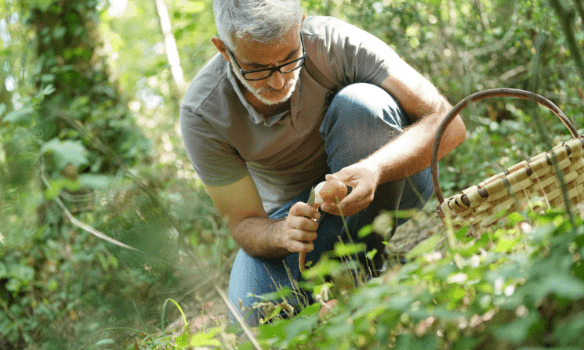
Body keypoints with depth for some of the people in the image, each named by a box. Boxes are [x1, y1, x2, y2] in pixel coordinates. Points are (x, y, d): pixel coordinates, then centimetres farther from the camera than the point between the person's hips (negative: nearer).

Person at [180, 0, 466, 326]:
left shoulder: (335, 41, -26)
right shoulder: (202, 114, -23)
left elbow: (448, 122, -29)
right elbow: (244, 224, -18)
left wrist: (375, 170, -48)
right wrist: (283, 233, -42)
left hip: (386, 184, 0)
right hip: (294, 210, 1)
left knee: (362, 102, -31)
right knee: (254, 311, -27)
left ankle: (368, 260, -17)